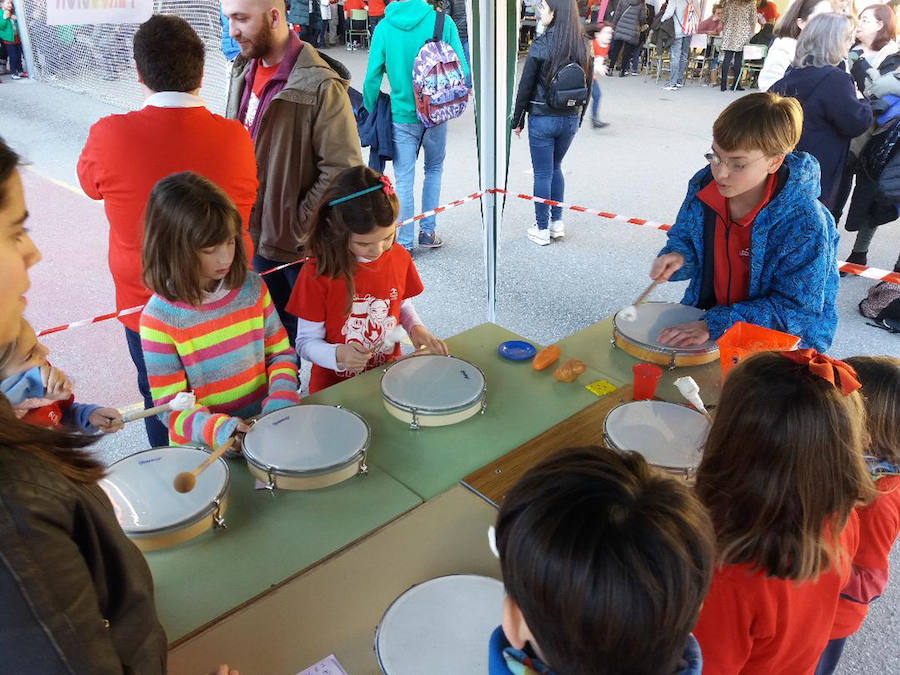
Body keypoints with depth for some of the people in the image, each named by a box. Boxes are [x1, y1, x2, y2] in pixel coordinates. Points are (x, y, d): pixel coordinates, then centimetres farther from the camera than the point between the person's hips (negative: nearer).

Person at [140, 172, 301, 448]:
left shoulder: (252, 287, 0)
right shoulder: (160, 317, -11)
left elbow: (280, 352, 8)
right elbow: (170, 404, -8)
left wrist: (281, 399, -9)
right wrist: (218, 428, -25)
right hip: (200, 445, -3)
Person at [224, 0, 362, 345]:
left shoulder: (322, 87, -20)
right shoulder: (244, 71, 6)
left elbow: (342, 172, -20)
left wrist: (298, 227, -18)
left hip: (300, 246, -7)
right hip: (255, 235, 7)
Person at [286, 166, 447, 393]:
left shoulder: (399, 257, 0)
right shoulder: (318, 274, -14)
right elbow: (306, 342, -6)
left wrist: (416, 328, -2)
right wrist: (338, 355, -26)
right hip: (335, 386, -3)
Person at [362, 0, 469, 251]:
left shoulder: (384, 27, -6)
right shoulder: (442, 22, -7)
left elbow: (372, 77, -6)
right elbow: (462, 69, -7)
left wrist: (371, 112, 8)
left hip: (401, 116, 0)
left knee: (404, 180, 6)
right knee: (434, 169, 21)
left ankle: (404, 243, 10)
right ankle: (427, 231, 22)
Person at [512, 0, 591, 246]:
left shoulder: (540, 46, -15)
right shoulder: (583, 45, 0)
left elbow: (525, 87, -11)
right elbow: (587, 84, 7)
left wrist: (517, 121, 0)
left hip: (542, 119, -5)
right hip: (570, 119, 5)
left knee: (542, 173, 6)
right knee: (555, 167, 22)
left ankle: (542, 229, 14)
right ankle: (557, 222, 25)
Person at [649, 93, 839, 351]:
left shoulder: (805, 225, -24)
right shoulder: (704, 185, -8)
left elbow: (795, 309, -21)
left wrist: (716, 324, -30)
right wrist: (677, 257, -17)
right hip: (704, 310, 5)